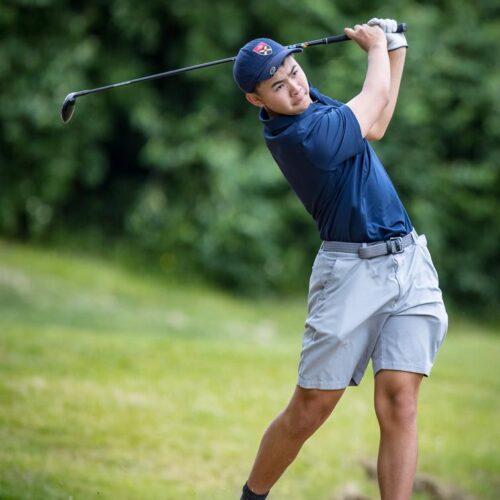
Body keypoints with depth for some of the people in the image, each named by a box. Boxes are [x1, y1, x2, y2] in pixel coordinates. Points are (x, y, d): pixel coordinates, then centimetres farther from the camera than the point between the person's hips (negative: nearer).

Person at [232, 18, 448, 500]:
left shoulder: (305, 104, 9)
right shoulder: (302, 136, -19)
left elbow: (373, 126, 25)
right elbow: (376, 95, -3)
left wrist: (395, 50, 19)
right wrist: (376, 46, 17)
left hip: (410, 264, 7)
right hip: (352, 273, -7)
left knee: (398, 401, -6)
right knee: (309, 410, -1)